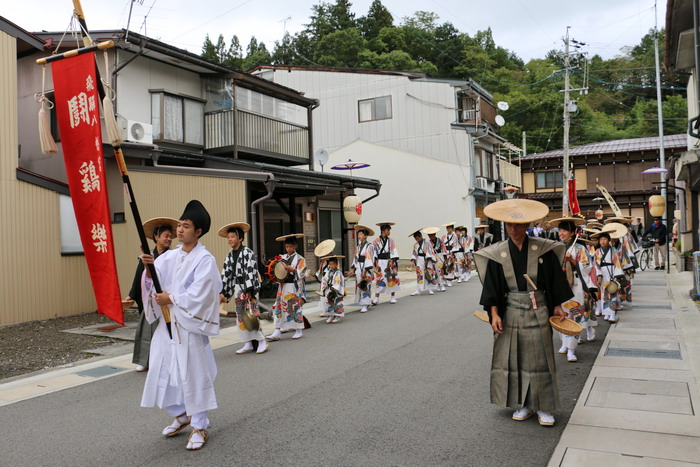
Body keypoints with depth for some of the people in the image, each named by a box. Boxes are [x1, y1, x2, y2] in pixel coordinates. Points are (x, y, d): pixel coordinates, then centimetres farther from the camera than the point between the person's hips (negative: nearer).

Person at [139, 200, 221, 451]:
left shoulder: (205, 259, -9)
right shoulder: (170, 256, 8)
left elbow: (198, 294, -17)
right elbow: (154, 284, 2)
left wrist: (171, 299, -12)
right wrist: (149, 269, -16)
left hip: (189, 324, -6)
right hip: (167, 323, 6)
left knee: (193, 374, 0)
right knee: (162, 370, 12)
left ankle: (200, 427, 16)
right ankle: (181, 414, 34)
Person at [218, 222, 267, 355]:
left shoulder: (248, 253, -10)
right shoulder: (230, 256, 10)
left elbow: (250, 271, -17)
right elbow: (225, 274, 9)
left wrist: (248, 290, -22)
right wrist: (222, 292, 5)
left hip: (249, 288, -7)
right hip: (237, 288, 7)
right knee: (241, 316, 9)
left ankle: (262, 342, 5)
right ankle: (248, 344, 17)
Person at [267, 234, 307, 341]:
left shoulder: (300, 259, -1)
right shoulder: (283, 258, 12)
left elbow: (302, 274, -8)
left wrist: (293, 269, -22)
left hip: (295, 287, -4)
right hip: (283, 286, 5)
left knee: (296, 307, 0)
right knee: (279, 307, -1)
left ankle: (299, 331, 13)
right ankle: (277, 332, 1)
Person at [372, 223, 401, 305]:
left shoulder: (391, 240, 5)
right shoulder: (376, 241, -1)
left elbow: (393, 252, 3)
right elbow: (374, 253, -1)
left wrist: (392, 261, -9)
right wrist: (376, 263, -8)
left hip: (389, 262, 2)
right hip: (380, 262, -2)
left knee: (392, 279, 5)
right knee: (380, 280, -5)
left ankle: (393, 297, 17)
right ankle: (376, 298, -2)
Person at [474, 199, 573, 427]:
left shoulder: (543, 250, -5)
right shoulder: (497, 254, -3)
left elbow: (554, 281, 4)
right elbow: (492, 288, -1)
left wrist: (557, 306, 2)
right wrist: (494, 314, -8)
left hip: (537, 313, -1)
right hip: (510, 313, 1)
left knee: (539, 359, 6)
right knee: (514, 359, 8)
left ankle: (543, 407, 19)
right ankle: (523, 405, 23)